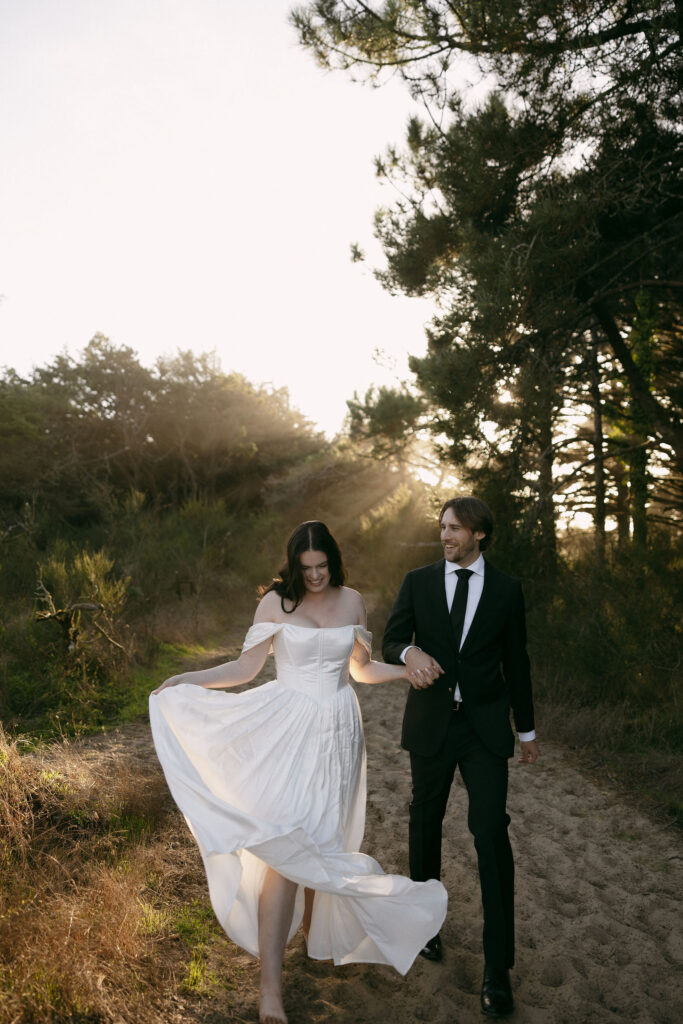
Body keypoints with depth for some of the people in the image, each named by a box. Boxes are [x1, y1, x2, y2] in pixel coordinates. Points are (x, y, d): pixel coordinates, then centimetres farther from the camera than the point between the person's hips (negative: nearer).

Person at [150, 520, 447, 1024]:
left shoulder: (352, 601, 5)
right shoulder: (276, 602, -5)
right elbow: (245, 667, -4)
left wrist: (409, 669, 4)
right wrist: (186, 680, -15)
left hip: (338, 731, 3)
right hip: (289, 730, -3)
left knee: (321, 840, 12)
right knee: (285, 846, -8)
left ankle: (313, 926, 39)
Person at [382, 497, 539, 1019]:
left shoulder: (506, 588, -1)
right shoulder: (418, 581, -1)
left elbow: (515, 661, 6)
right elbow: (390, 641, -1)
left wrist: (527, 729, 12)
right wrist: (410, 652, -26)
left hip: (485, 727, -1)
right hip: (431, 722, 2)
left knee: (491, 834, -8)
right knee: (425, 823, 15)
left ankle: (498, 967, 5)